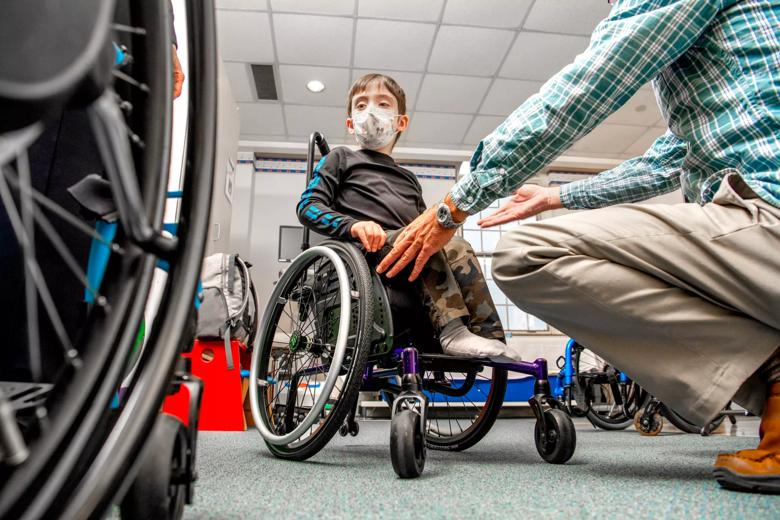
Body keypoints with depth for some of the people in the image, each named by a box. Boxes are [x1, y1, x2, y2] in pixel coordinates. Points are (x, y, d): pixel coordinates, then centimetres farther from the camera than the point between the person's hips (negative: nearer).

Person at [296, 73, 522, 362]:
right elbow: (308, 206, 5)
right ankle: (453, 332, -38)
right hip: (368, 250, -4)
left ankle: (490, 339, -31)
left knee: (458, 248, -24)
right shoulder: (340, 159, 21)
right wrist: (353, 225, -16)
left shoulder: (408, 179, 35)